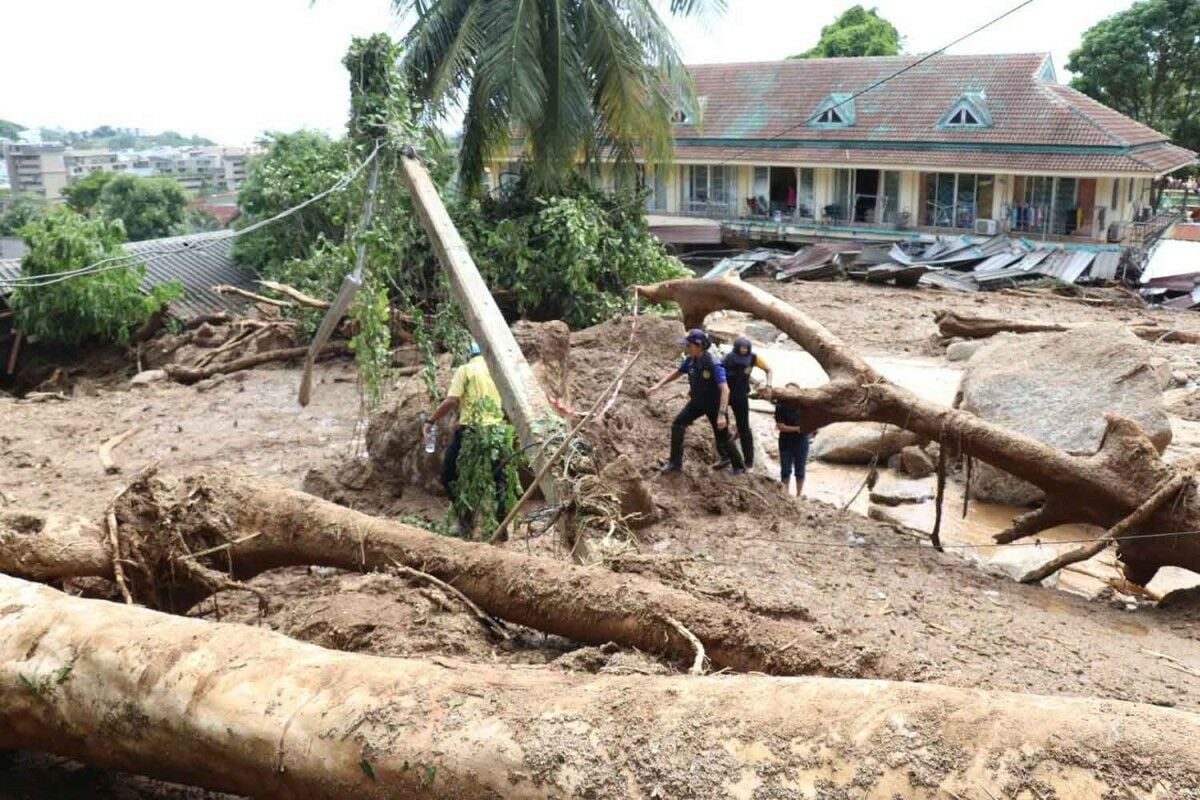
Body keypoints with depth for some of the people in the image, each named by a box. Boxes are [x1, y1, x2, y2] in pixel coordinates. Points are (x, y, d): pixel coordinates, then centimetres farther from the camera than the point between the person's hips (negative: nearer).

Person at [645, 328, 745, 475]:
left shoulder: (713, 365, -33)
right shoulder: (690, 360, -12)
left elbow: (725, 389, -38)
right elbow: (676, 372, 6)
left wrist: (722, 414, -45)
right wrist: (658, 385, -4)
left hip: (714, 405, -6)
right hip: (697, 402, 6)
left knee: (723, 438, 6)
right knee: (678, 424, -4)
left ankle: (739, 467, 28)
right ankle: (675, 462, 7)